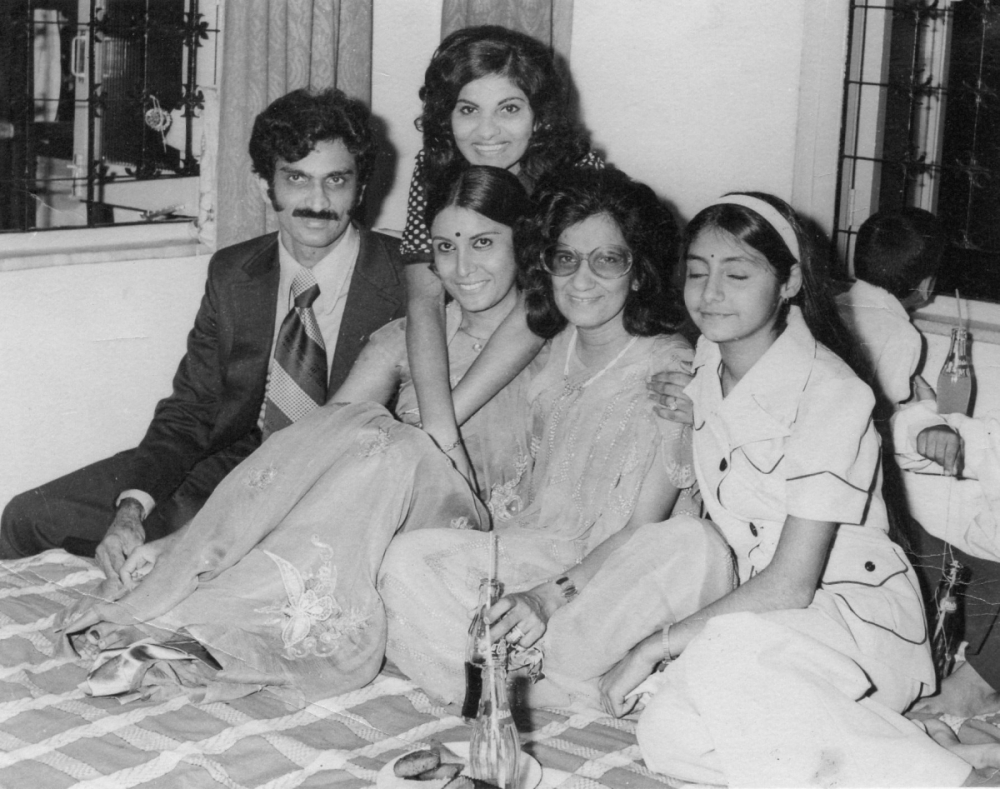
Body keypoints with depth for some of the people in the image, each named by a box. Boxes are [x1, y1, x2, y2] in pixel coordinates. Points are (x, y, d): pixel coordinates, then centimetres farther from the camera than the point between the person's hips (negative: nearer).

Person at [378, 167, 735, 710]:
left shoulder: (670, 371, -9)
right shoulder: (549, 359, 9)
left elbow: (645, 529, -13)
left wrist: (552, 594, -24)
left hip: (620, 579, -4)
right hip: (533, 557, 4)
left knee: (695, 546, -35)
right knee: (408, 558, -19)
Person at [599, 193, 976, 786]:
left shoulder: (830, 392, -17)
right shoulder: (706, 370, 5)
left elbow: (791, 584, -21)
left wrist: (656, 647, -18)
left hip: (856, 616, -5)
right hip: (755, 609, 5)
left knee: (724, 655, -37)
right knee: (668, 735, -25)